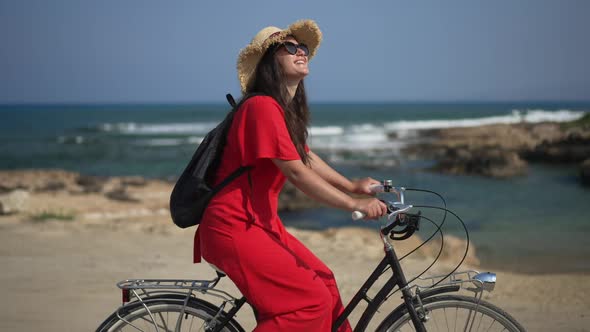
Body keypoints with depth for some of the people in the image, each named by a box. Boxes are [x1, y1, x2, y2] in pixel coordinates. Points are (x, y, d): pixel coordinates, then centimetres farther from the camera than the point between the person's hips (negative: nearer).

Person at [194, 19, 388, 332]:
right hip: (234, 229, -10)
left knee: (323, 281, 8)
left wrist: (352, 186, 9)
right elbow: (296, 172, -23)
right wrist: (355, 204, -22)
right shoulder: (262, 106, -19)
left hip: (260, 223, 10)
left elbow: (307, 157, 19)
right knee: (311, 298, -14)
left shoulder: (286, 110, 14)